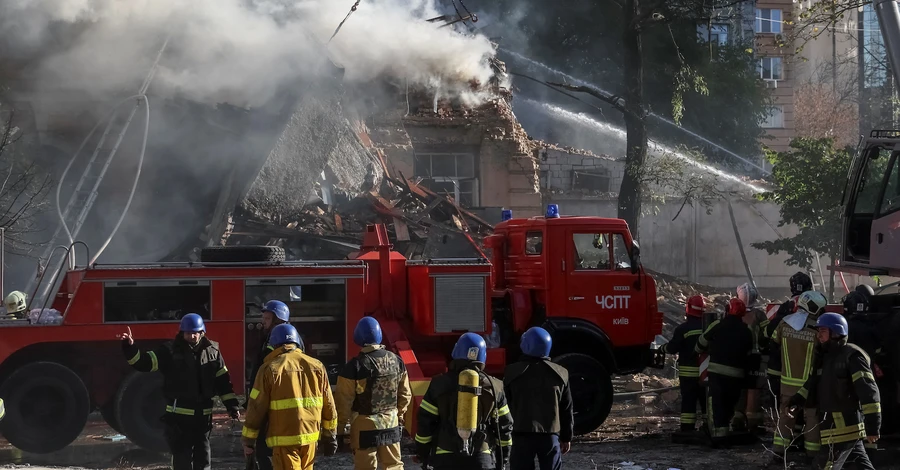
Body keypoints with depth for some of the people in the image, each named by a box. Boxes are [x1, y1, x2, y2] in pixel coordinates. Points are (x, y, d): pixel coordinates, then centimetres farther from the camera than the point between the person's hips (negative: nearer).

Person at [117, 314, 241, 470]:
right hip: (179, 416, -3)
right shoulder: (170, 351, -4)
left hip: (203, 416, 3)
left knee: (203, 457, 12)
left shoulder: (212, 351, 4)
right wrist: (130, 347, -27)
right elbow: (145, 362, -10)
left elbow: (223, 381, 7)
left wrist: (232, 406, 2)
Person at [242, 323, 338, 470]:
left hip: (284, 438, -5)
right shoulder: (316, 366, 7)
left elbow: (256, 408, -4)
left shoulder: (270, 369, -6)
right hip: (310, 436, 5)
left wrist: (248, 440, 5)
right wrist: (330, 436, 19)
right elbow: (328, 406, 10)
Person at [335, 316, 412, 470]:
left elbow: (344, 401, -13)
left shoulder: (355, 366, -17)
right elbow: (405, 394, 9)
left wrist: (340, 428, -3)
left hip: (365, 427, -4)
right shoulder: (396, 361, 0)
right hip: (391, 424, 5)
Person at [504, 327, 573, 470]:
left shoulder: (512, 373, -3)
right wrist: (566, 437, 16)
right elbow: (567, 410, 8)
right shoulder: (560, 373, 3)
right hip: (551, 435, 1)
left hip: (522, 435, -1)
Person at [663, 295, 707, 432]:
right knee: (707, 400, 13)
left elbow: (672, 348, -12)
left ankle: (687, 429, -3)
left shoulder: (683, 329, -13)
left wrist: (663, 348, 8)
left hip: (688, 372, -4)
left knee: (688, 401, -1)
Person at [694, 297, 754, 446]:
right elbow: (748, 353, 12)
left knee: (716, 404, -3)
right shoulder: (746, 331, 8)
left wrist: (697, 351, 27)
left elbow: (701, 343, 7)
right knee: (729, 404, 17)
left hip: (717, 371, -4)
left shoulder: (718, 326, -4)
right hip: (737, 374, 4)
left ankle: (719, 436, -13)